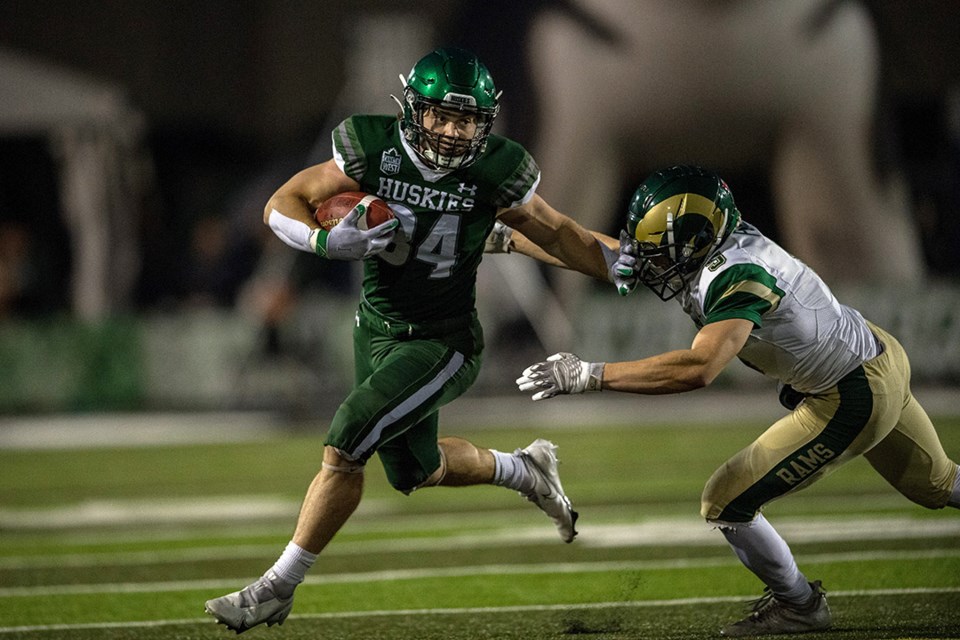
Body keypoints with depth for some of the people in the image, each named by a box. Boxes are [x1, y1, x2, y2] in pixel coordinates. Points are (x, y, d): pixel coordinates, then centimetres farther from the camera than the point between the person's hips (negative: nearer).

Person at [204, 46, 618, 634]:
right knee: (416, 470, 19)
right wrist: (329, 242, -29)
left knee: (345, 446, -17)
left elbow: (557, 234, 1)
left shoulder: (493, 172, -17)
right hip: (377, 331, 4)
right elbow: (282, 206, -9)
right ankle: (524, 470, 48)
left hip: (443, 343, -4)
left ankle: (278, 587, -5)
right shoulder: (373, 150, -15)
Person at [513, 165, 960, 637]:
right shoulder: (706, 251, -8)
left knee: (725, 504, -3)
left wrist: (588, 375, -46)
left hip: (853, 401, -9)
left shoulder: (737, 277, -33)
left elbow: (698, 368, -47)